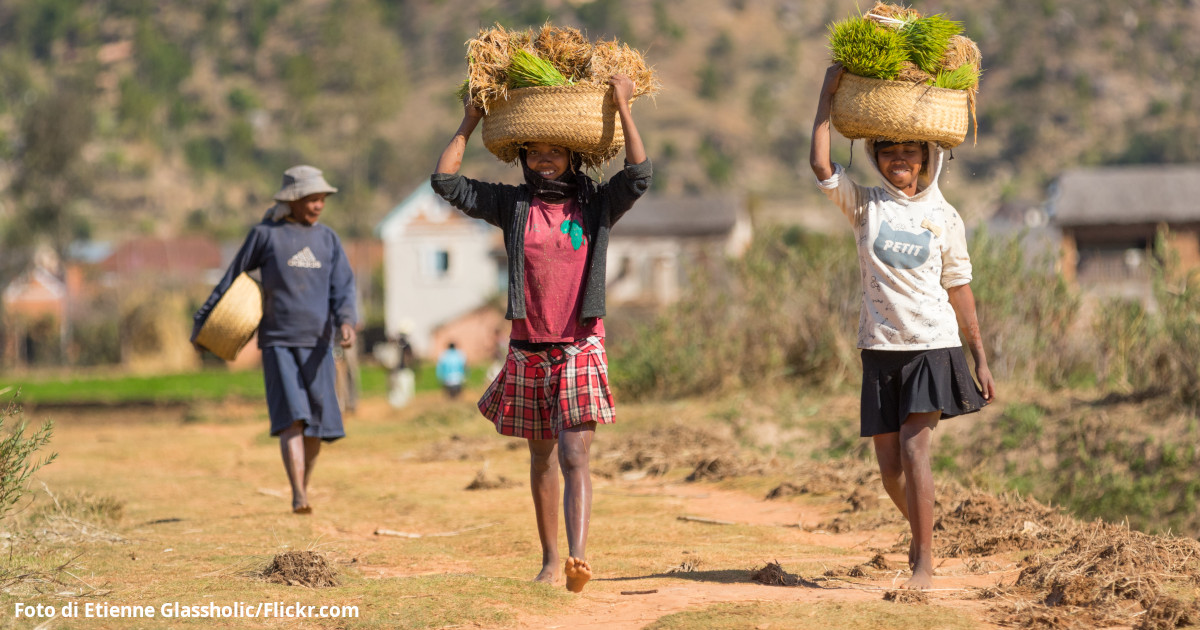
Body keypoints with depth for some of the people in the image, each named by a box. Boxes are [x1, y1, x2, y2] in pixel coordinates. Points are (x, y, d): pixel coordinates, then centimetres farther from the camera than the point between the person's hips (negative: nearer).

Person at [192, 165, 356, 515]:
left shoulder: (328, 240, 11)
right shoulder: (266, 234, 1)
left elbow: (343, 288, 3)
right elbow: (232, 278, 8)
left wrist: (346, 321, -18)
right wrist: (203, 321, 10)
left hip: (317, 344, 4)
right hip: (278, 342, -3)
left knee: (317, 425, 2)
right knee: (291, 417, -17)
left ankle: (304, 484, 24)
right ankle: (298, 496, -24)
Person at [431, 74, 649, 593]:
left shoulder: (596, 205, 3)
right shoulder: (513, 206, 7)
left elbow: (639, 177, -13)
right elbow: (446, 181, 4)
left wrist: (623, 109, -11)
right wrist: (469, 124, 7)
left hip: (580, 348, -3)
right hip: (528, 350, 3)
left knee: (574, 456, -14)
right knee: (541, 457, 12)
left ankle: (579, 557, -26)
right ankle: (549, 560, 21)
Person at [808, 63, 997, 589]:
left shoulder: (944, 217, 7)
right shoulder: (865, 205, 6)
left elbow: (958, 289, 11)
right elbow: (820, 164, -9)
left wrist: (980, 358, 10)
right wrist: (828, 96, -5)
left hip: (934, 344, -2)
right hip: (881, 347, 2)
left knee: (914, 449, -17)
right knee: (888, 465, 5)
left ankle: (924, 562, -13)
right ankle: (921, 529, 33)